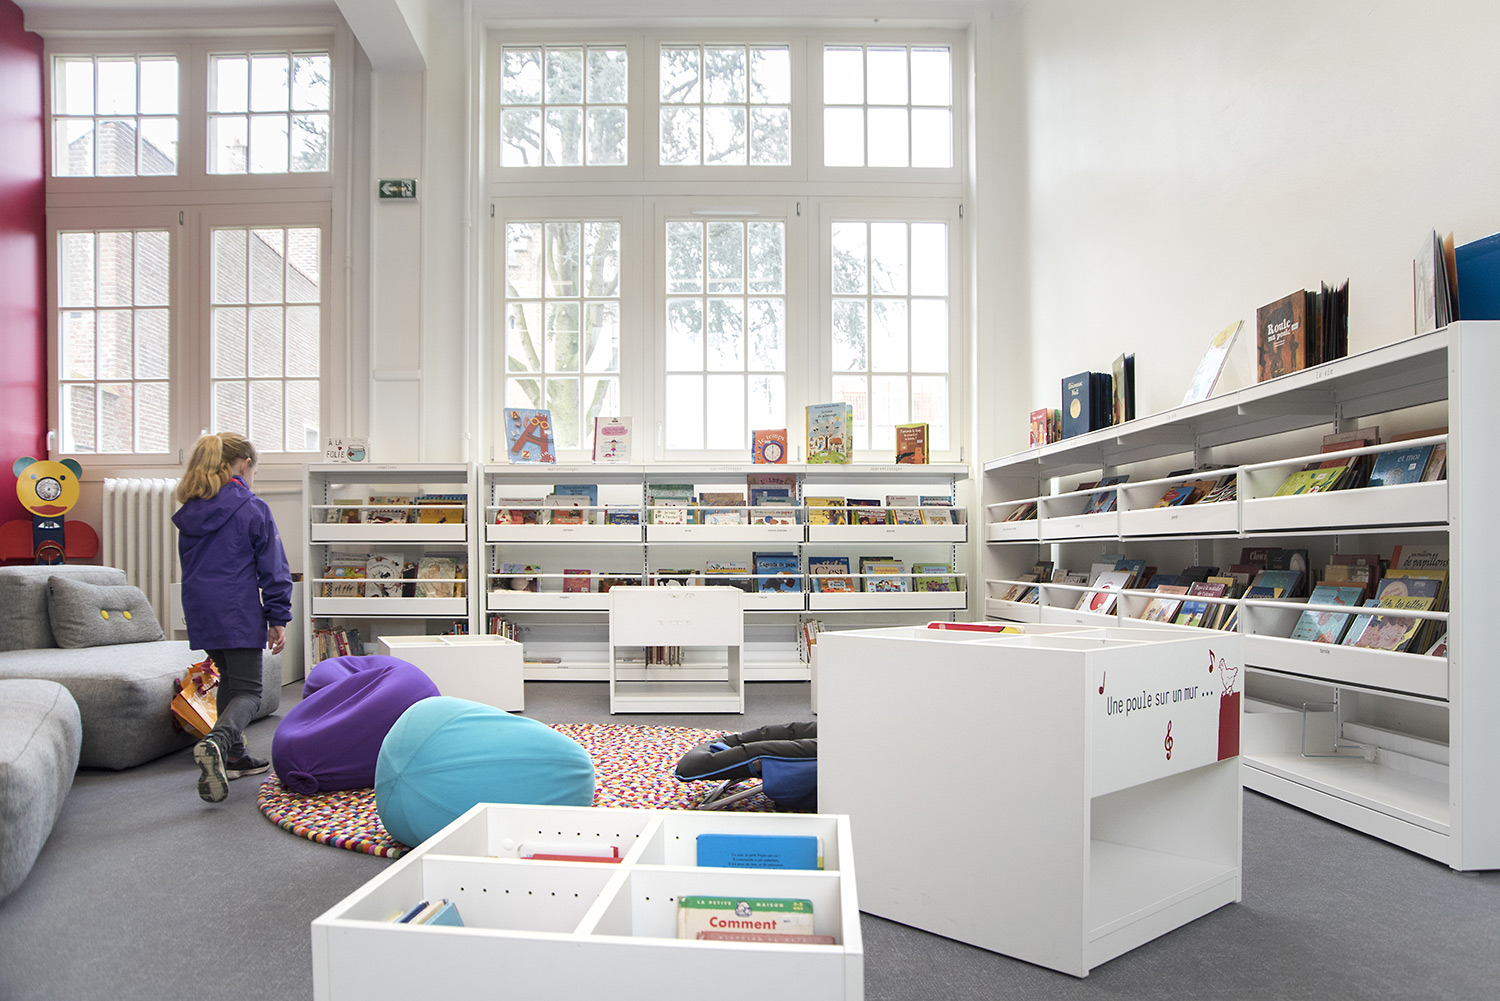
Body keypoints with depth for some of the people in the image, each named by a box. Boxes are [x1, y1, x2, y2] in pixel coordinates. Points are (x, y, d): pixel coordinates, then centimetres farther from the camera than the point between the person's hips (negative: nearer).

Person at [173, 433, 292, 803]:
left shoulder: (190, 512, 12)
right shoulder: (252, 509, -8)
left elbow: (189, 564, 20)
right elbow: (272, 568, -9)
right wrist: (278, 619, -5)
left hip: (200, 612, 7)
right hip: (239, 613, -7)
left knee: (229, 681, 20)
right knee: (248, 690, -4)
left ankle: (234, 756, 25)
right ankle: (216, 741, -29)